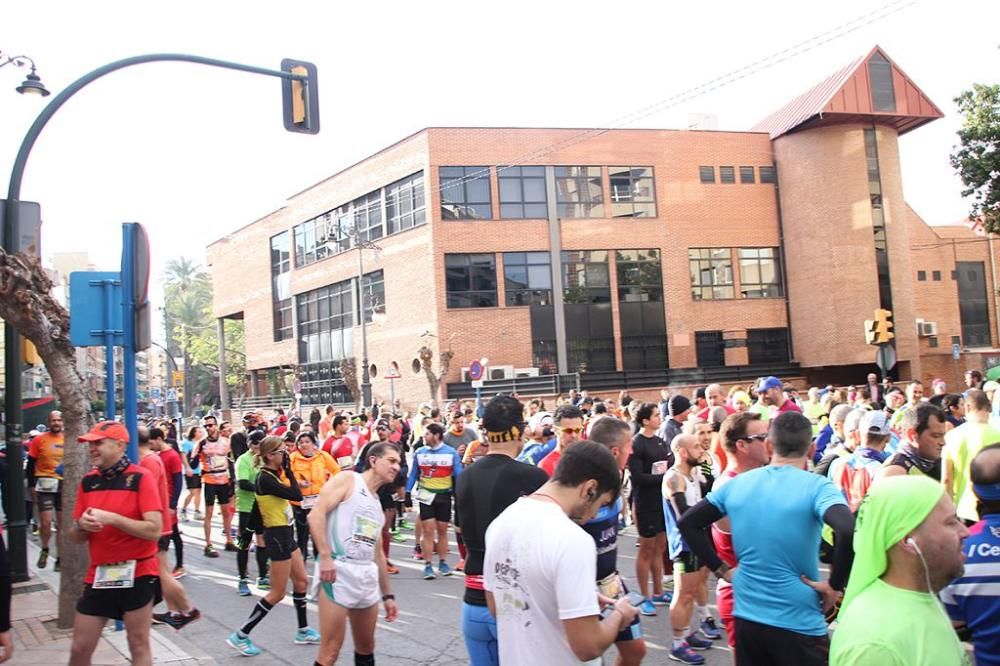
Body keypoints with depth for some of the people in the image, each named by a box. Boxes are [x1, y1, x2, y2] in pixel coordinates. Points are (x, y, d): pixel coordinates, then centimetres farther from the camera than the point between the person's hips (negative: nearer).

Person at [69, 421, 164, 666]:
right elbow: (75, 537, 11)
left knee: (139, 646, 6)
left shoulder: (141, 478, -11)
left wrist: (111, 518, -23)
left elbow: (154, 530, -19)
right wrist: (82, 525, -11)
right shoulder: (87, 481, 7)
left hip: (137, 574, -5)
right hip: (98, 575, 6)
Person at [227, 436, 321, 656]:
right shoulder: (265, 478, -21)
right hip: (277, 536, -10)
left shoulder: (274, 474, 8)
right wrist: (288, 469, -18)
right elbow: (297, 496, -23)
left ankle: (303, 631, 29)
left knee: (301, 582, 16)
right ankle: (240, 636, 8)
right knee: (277, 593, -1)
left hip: (285, 533, 10)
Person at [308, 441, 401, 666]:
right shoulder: (347, 479, -1)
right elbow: (316, 514, -14)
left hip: (367, 576, 8)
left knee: (366, 648, 17)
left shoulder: (377, 503, 22)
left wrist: (387, 594, 24)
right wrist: (325, 557, -22)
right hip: (337, 571, -8)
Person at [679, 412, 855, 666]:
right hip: (798, 624, -4)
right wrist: (834, 585, -17)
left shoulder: (736, 484, 1)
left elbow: (688, 523, 5)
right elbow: (849, 532, -31)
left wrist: (722, 569, 6)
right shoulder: (816, 486, -13)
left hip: (746, 617, 4)